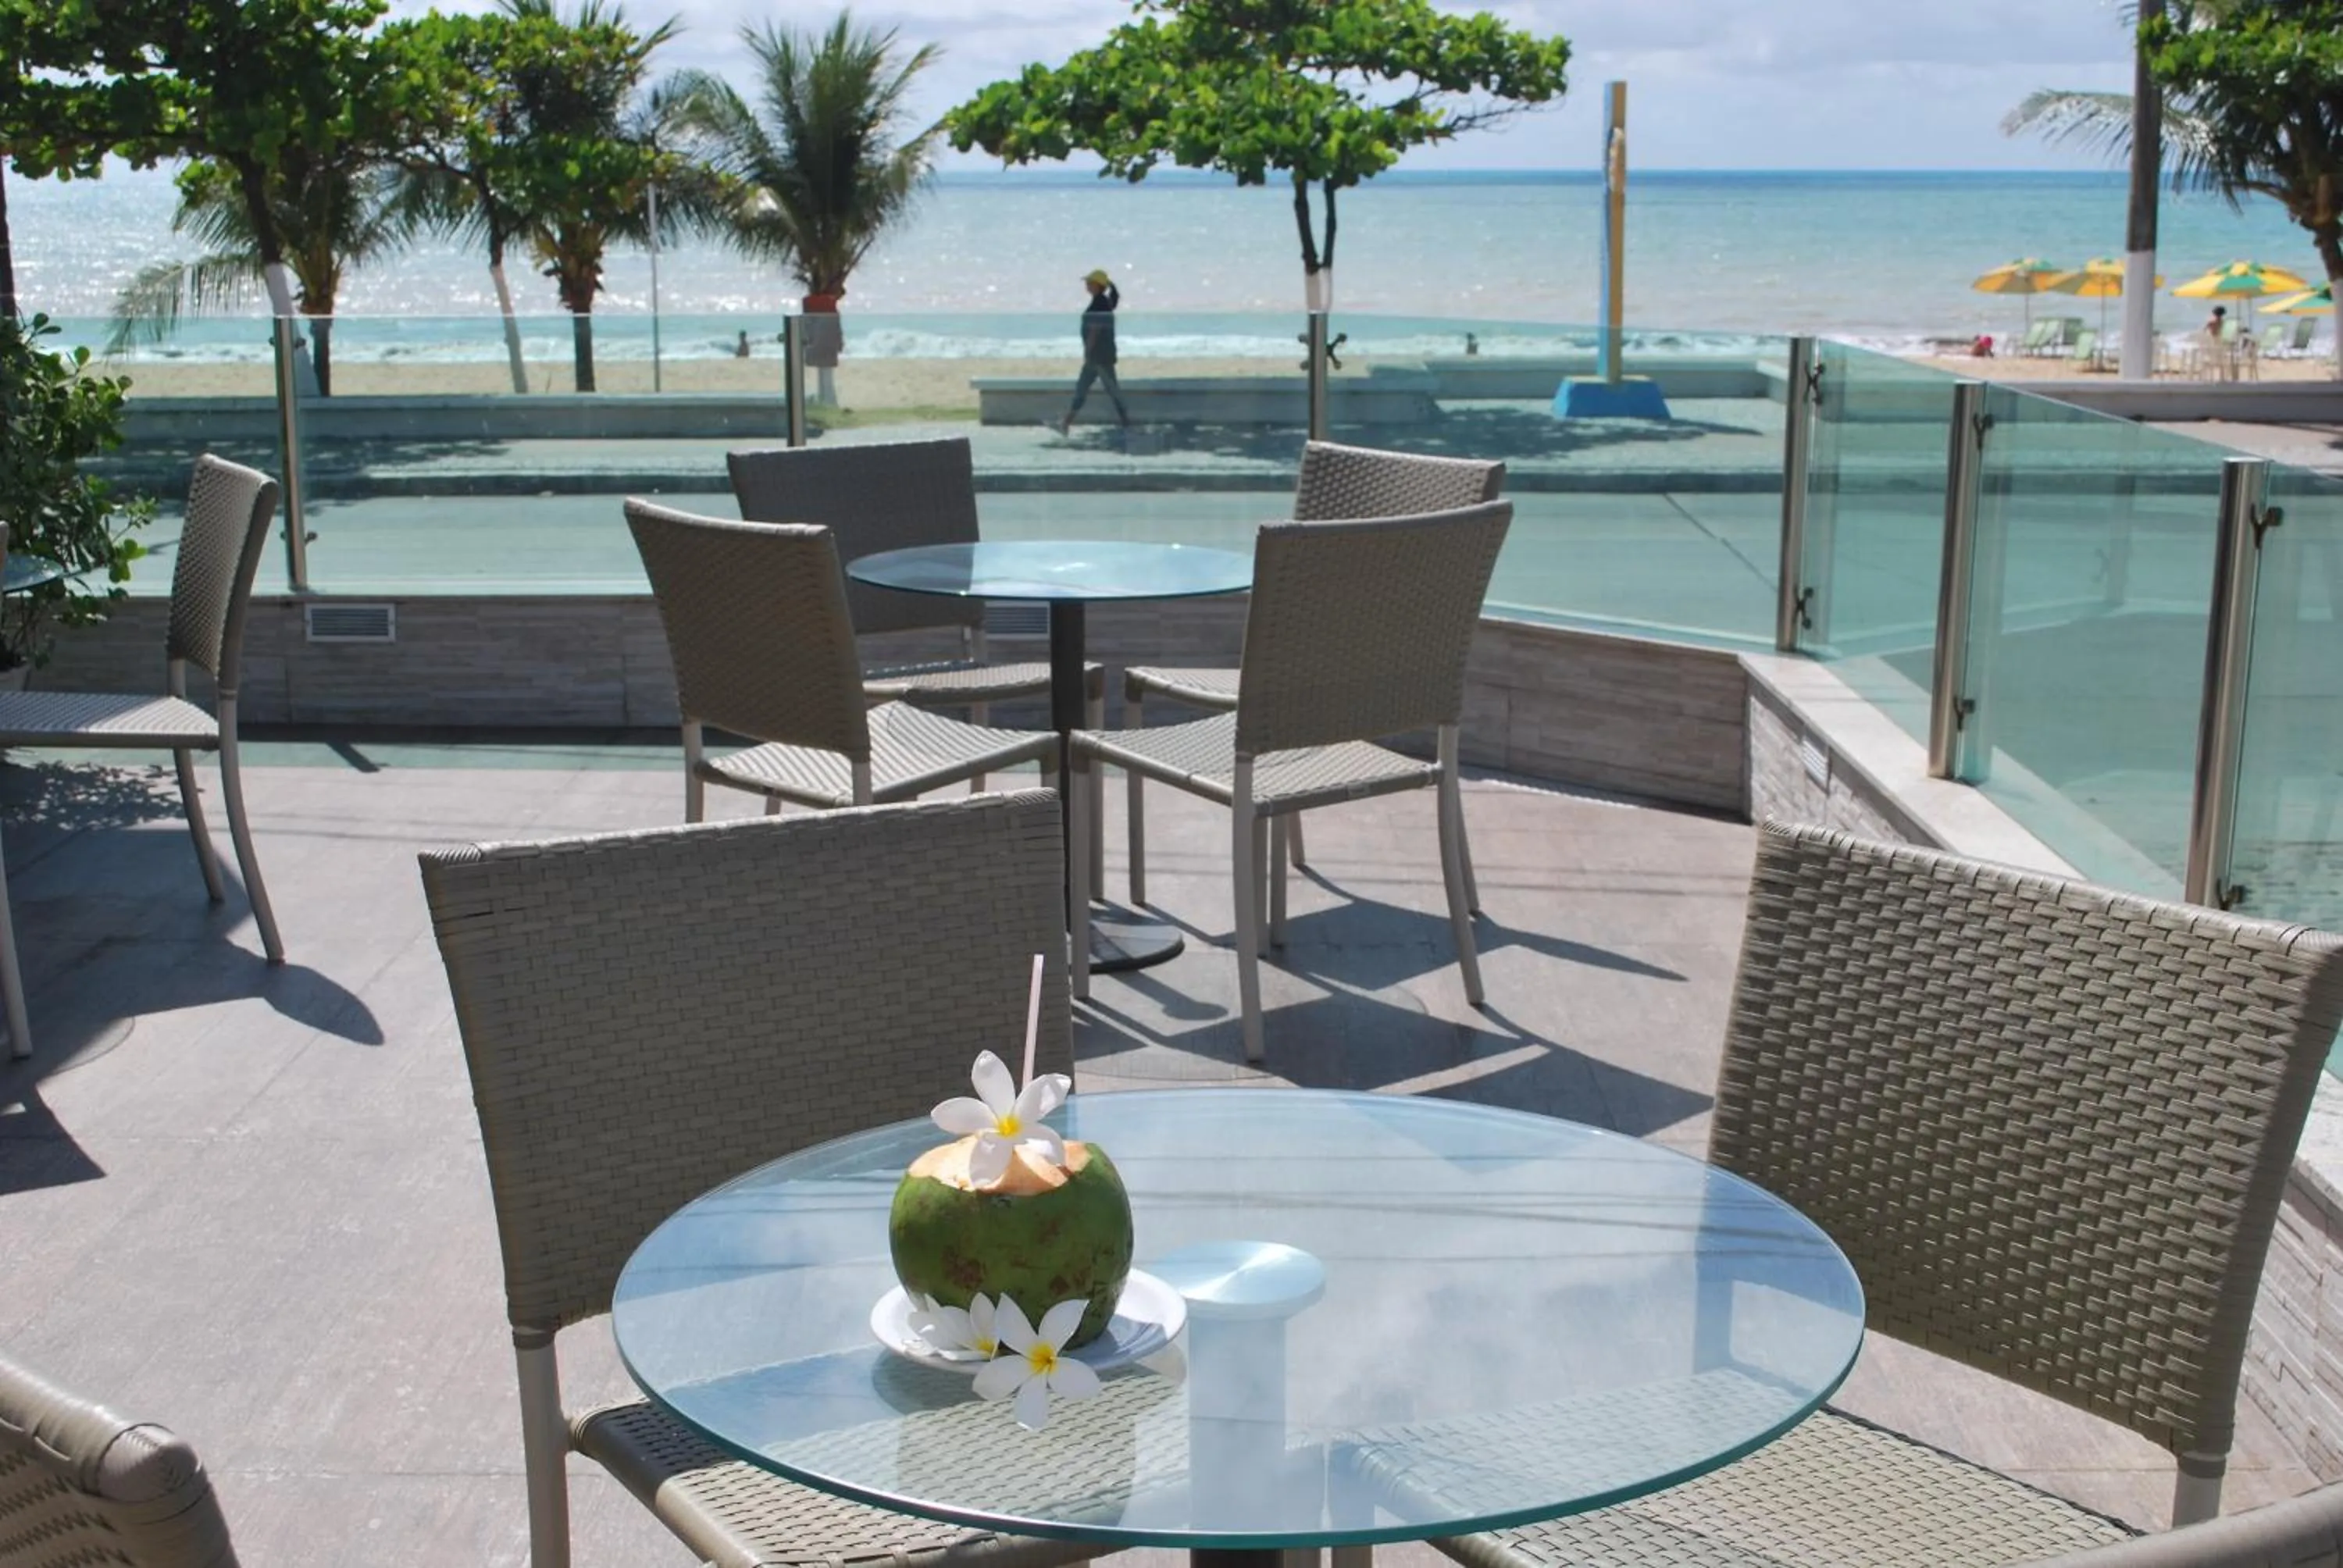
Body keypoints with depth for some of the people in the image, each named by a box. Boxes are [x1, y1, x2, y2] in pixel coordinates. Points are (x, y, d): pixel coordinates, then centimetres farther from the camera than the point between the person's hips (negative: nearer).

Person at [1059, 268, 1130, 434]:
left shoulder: (1099, 303, -16)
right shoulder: (1104, 302, 14)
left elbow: (1095, 330, -20)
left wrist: (1087, 352, -19)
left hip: (1100, 353, -10)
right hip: (1098, 354, 10)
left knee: (1112, 389, -6)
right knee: (1081, 388, 9)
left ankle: (1127, 425, -2)